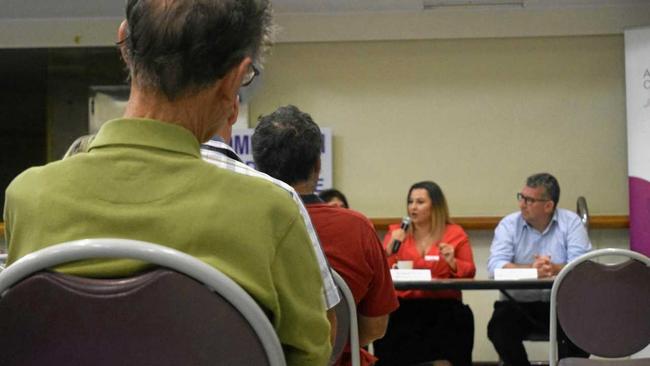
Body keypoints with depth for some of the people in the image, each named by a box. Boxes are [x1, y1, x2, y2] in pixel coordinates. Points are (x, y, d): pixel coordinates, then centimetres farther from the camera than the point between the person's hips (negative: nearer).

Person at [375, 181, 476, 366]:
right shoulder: (396, 232, 11)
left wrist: (452, 262, -11)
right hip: (404, 306, 1)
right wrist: (391, 247, -10)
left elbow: (469, 272, 8)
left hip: (443, 306, -1)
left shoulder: (455, 233, 8)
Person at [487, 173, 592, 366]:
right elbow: (495, 265, -12)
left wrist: (556, 269, -31)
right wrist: (532, 269, -28)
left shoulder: (571, 222, 1)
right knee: (499, 326, -27)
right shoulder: (509, 224, 2)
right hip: (520, 304, 1)